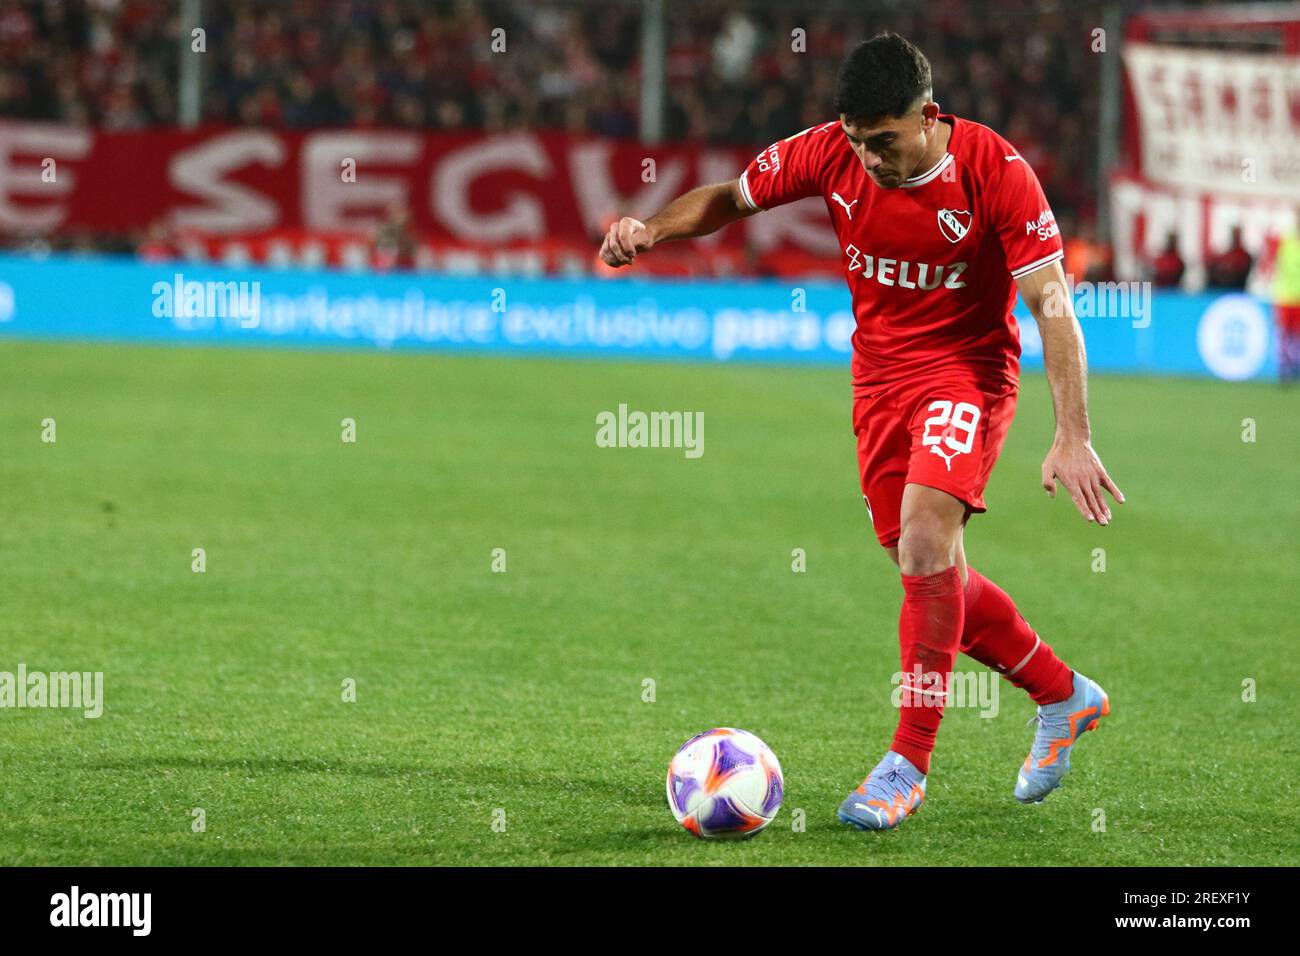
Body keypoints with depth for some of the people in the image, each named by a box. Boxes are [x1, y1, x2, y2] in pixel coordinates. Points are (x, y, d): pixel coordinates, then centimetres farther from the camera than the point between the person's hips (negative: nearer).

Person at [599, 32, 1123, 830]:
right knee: (930, 575, 7)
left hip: (968, 368, -5)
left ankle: (910, 762, -17)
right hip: (879, 371, 5)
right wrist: (652, 229, -17)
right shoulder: (830, 153, -11)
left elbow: (1052, 303, -20)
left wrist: (1073, 437, -26)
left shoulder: (995, 171, -21)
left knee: (927, 534, -25)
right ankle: (1065, 695, 29)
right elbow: (731, 197, 4)